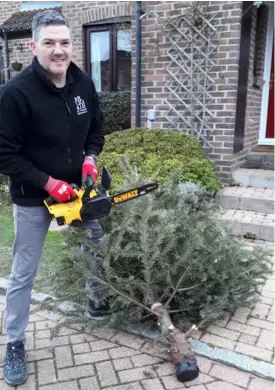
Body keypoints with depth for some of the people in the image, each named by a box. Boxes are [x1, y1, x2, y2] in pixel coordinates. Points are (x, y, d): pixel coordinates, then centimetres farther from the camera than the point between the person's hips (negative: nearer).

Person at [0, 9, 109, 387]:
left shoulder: (84, 84, -3)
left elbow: (96, 129, 10)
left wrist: (90, 158, -8)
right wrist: (48, 183, -23)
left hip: (76, 186, 6)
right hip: (33, 197, -5)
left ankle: (99, 301, 48)